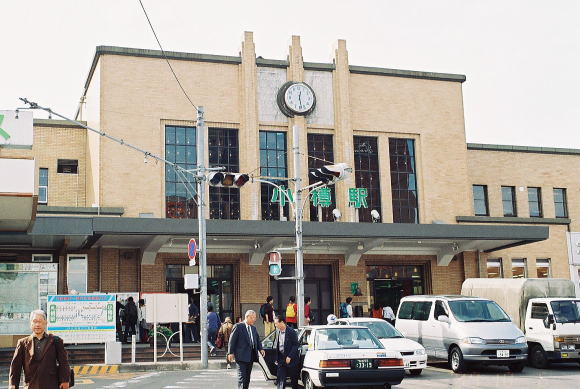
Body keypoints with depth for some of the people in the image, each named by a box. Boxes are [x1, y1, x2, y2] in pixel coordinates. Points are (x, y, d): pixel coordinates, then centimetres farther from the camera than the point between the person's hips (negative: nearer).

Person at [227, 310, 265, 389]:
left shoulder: (253, 328, 16)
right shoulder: (238, 326, -5)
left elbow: (257, 340, 19)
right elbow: (232, 340, -8)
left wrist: (260, 349, 0)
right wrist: (231, 353, -14)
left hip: (251, 356, 7)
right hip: (241, 356, -7)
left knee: (247, 377, 11)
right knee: (242, 376, -10)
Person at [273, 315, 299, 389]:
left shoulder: (291, 332, -11)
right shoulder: (278, 332, 8)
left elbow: (295, 345, -13)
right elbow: (276, 346, 13)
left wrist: (289, 357, -17)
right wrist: (277, 359, 6)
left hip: (291, 359, -5)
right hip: (281, 359, 5)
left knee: (293, 380, 7)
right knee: (280, 380, 0)